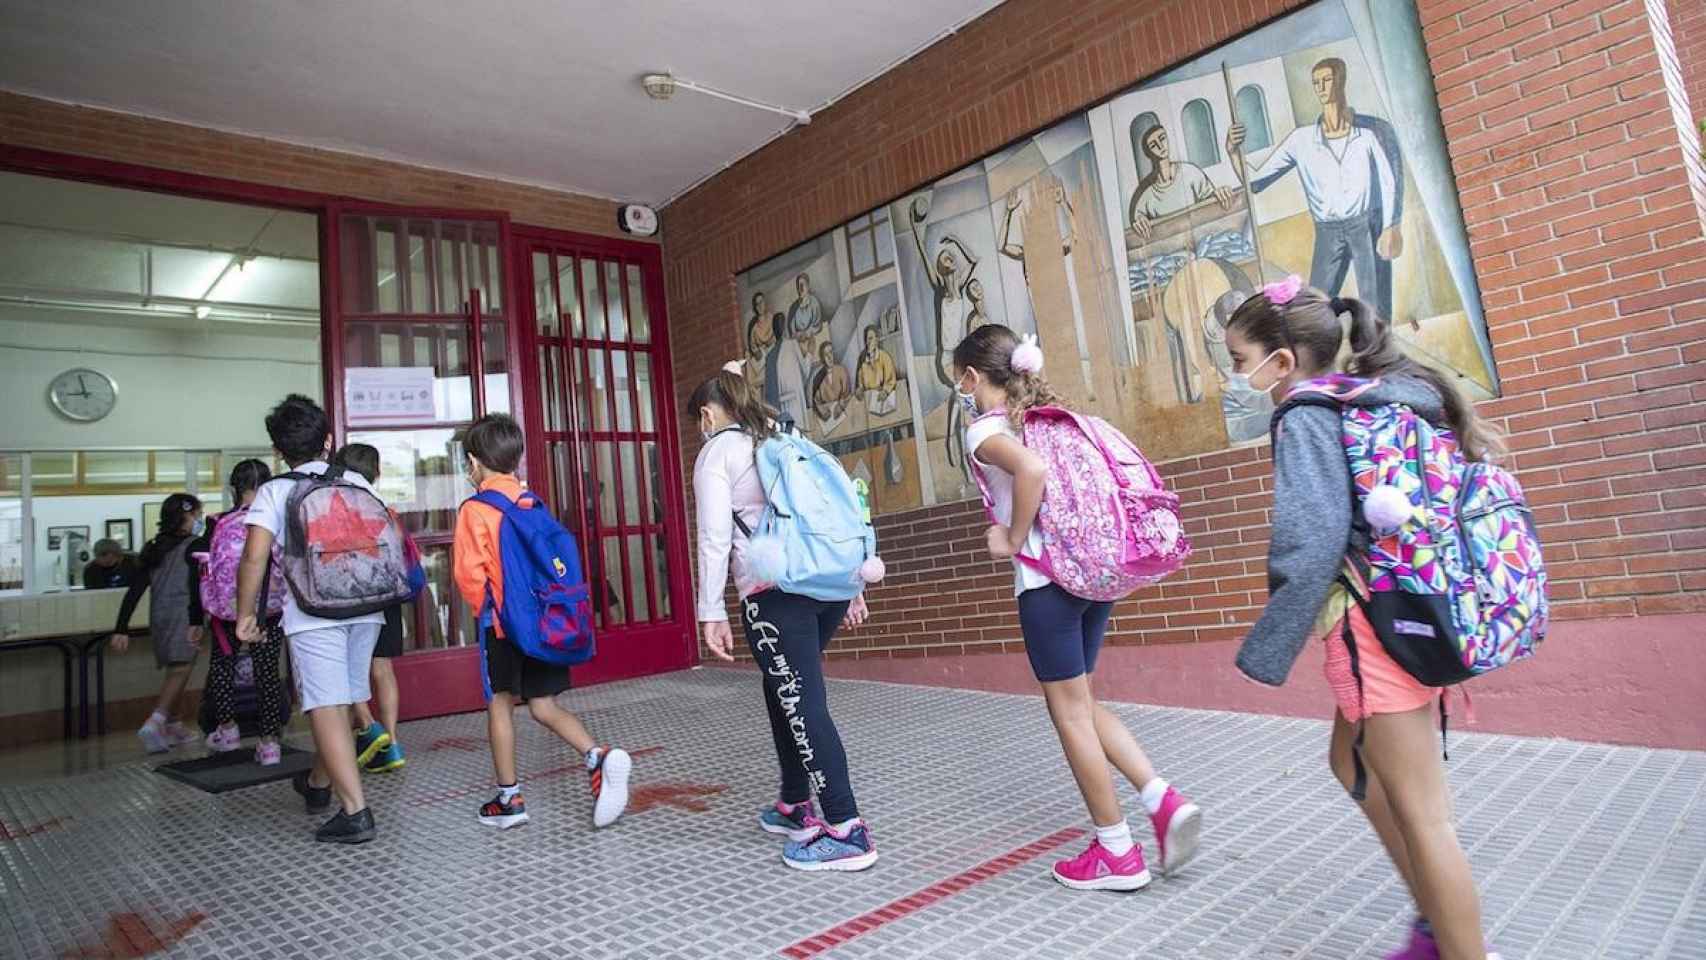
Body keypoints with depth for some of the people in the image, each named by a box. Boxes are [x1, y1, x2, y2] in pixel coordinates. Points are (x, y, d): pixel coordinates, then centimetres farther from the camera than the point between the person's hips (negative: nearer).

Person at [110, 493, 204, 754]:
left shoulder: (153, 549, 16)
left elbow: (134, 591, 10)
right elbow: (195, 585, -15)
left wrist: (121, 628, 9)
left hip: (159, 616, 7)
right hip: (183, 614, -7)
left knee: (174, 672, 17)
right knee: (180, 672, -11)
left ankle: (173, 727, 25)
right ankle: (154, 723, -28)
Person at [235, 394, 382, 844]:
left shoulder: (275, 491, 0)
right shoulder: (356, 482, 10)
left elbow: (255, 557, -9)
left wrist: (245, 615, 2)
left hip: (312, 614, -4)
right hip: (364, 610, 4)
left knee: (327, 709, -2)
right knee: (340, 702, 18)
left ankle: (355, 811, -5)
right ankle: (319, 784, 40)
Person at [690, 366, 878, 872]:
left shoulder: (716, 452, 4)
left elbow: (715, 537, -5)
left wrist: (711, 611, -3)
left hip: (775, 590, -7)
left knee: (802, 703, -4)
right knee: (785, 690, 20)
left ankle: (846, 831, -3)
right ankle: (794, 807, 30)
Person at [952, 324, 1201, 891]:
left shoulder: (984, 428, -6)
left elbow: (1031, 469, -28)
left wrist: (1014, 539, -15)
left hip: (1047, 578, -8)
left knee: (1069, 712, 5)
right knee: (1080, 703, 21)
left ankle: (1117, 852, 16)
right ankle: (1165, 802, 11)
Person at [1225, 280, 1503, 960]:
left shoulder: (1305, 418, -14)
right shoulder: (1386, 402, 12)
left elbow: (1310, 542, -23)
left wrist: (1266, 651, -18)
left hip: (1372, 623, -10)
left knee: (1418, 810, 2)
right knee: (1354, 762, 25)